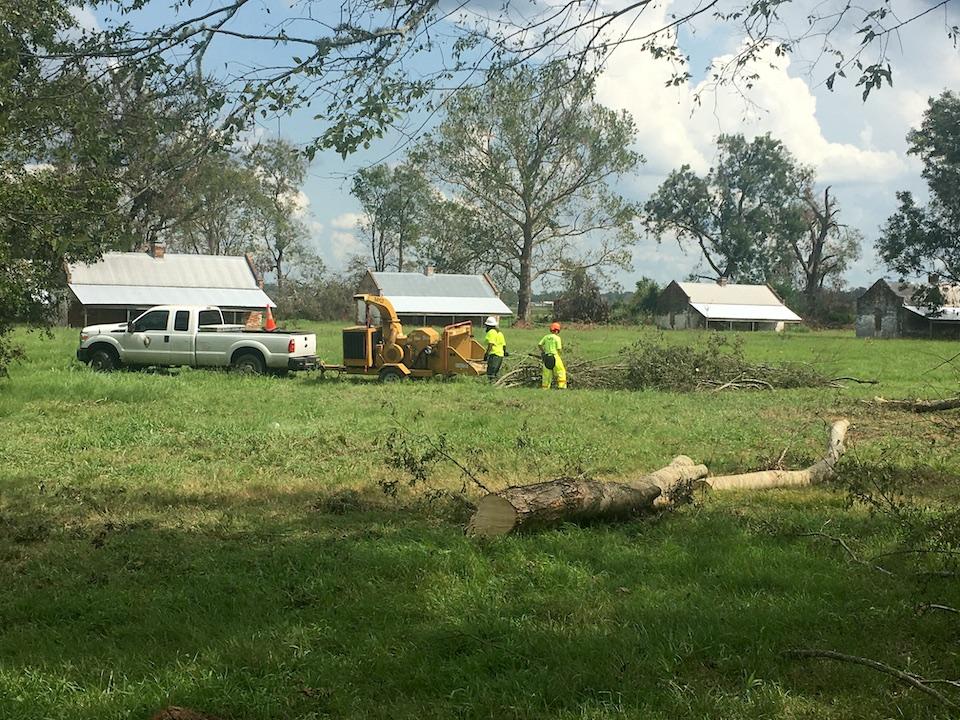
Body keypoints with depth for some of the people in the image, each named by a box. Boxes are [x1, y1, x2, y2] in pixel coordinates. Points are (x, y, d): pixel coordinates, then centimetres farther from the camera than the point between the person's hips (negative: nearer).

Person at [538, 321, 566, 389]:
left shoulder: (546, 337, 7)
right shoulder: (557, 338, -7)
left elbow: (539, 344, 4)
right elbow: (559, 349, -11)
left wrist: (543, 352, 15)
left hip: (546, 356, 5)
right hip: (554, 357, -5)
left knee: (547, 373, 12)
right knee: (561, 371, 3)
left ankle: (545, 387, 12)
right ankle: (561, 386, -4)